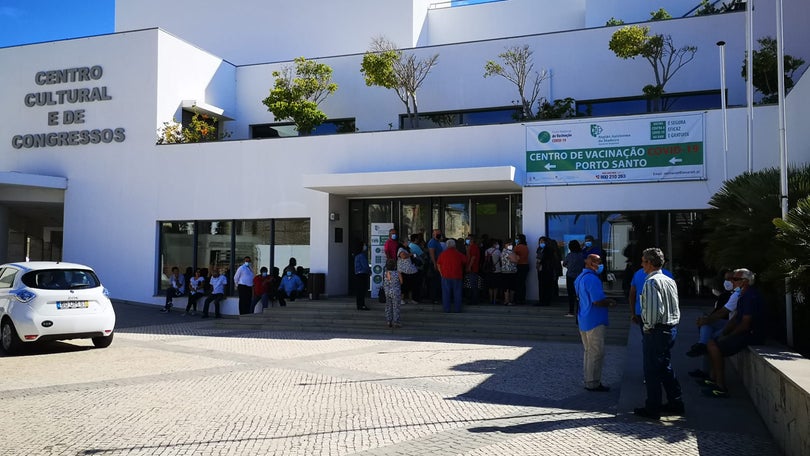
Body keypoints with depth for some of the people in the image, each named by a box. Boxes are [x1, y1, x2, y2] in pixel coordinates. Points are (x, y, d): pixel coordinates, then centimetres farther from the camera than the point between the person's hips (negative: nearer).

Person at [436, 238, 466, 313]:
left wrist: (441, 273, 12)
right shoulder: (458, 254, 1)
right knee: (457, 293, 7)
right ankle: (457, 309, 9)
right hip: (457, 276, 0)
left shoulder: (443, 254, 2)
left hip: (446, 276, 0)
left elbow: (438, 264, 5)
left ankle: (446, 309, 6)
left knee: (446, 293, 6)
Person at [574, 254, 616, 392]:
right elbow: (598, 301, -25)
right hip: (594, 322, -10)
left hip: (583, 320, 10)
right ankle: (593, 384, 3)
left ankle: (588, 380, 25)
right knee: (596, 353, -3)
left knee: (589, 352, 17)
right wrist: (610, 302, -6)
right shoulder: (592, 279, -21)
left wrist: (606, 299, 15)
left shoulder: (580, 278, 13)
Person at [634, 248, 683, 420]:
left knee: (652, 370, 1)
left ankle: (652, 409, 7)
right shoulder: (670, 281, 11)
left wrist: (648, 327, -12)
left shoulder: (651, 282, -17)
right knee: (666, 368, 19)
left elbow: (653, 309, -24)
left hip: (656, 331, -9)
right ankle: (675, 404, 26)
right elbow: (675, 307, 14)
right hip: (671, 328, 9)